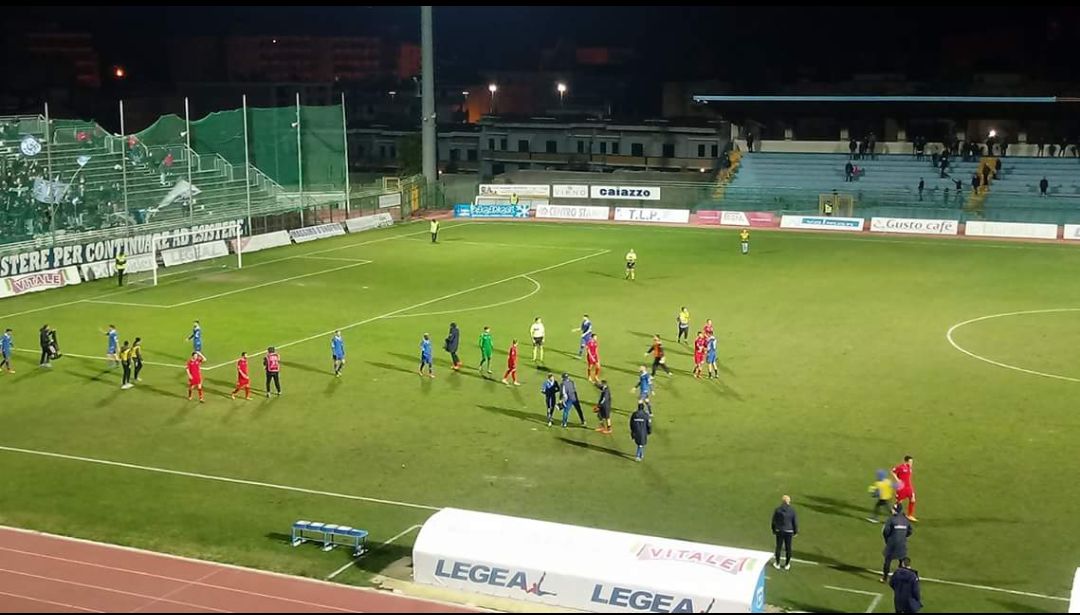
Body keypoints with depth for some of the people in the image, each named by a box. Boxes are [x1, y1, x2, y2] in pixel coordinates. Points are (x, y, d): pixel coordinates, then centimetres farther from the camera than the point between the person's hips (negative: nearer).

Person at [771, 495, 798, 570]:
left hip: (779, 531, 0)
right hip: (789, 531, 0)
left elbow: (774, 521, -3)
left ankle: (777, 564, 23)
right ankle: (787, 565, 22)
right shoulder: (792, 510, -11)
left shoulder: (777, 510, -11)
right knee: (788, 548, 12)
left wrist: (774, 530, 11)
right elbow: (795, 522, -4)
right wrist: (795, 532, 9)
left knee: (778, 547, 13)